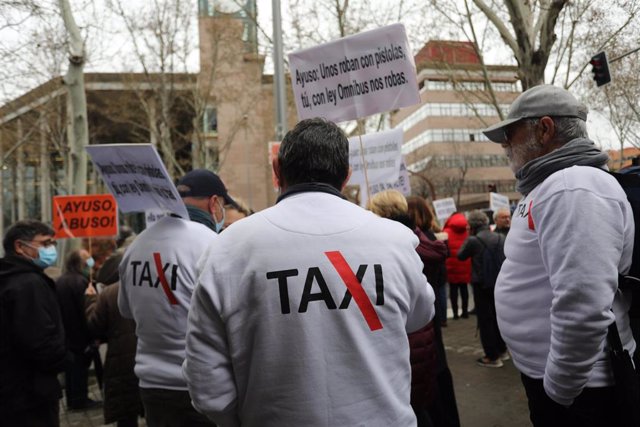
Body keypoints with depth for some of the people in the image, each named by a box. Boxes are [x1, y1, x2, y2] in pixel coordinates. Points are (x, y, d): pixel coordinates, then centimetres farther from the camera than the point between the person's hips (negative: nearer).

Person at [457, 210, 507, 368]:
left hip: (482, 285, -6)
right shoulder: (501, 238, 0)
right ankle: (502, 350, 30)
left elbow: (460, 256, 0)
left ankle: (493, 357, 5)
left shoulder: (473, 240, -15)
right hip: (500, 283, 6)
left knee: (485, 320, 3)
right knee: (497, 317, 20)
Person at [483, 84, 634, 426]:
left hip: (575, 387, -9)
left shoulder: (574, 189, -21)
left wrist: (557, 390, -19)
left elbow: (582, 308, -31)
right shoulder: (547, 187, 12)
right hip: (543, 374, 9)